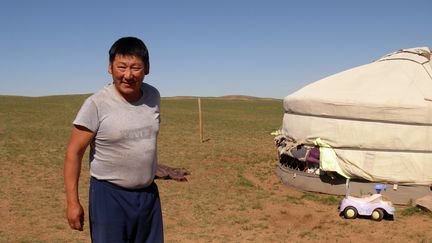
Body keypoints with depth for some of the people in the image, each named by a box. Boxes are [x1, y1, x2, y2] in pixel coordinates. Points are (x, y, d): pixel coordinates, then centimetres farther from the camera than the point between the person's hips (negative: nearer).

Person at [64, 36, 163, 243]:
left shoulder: (153, 96, 0)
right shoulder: (96, 104, -16)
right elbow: (74, 153, -12)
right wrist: (72, 202, -14)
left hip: (148, 193, 5)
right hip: (109, 195, -5)